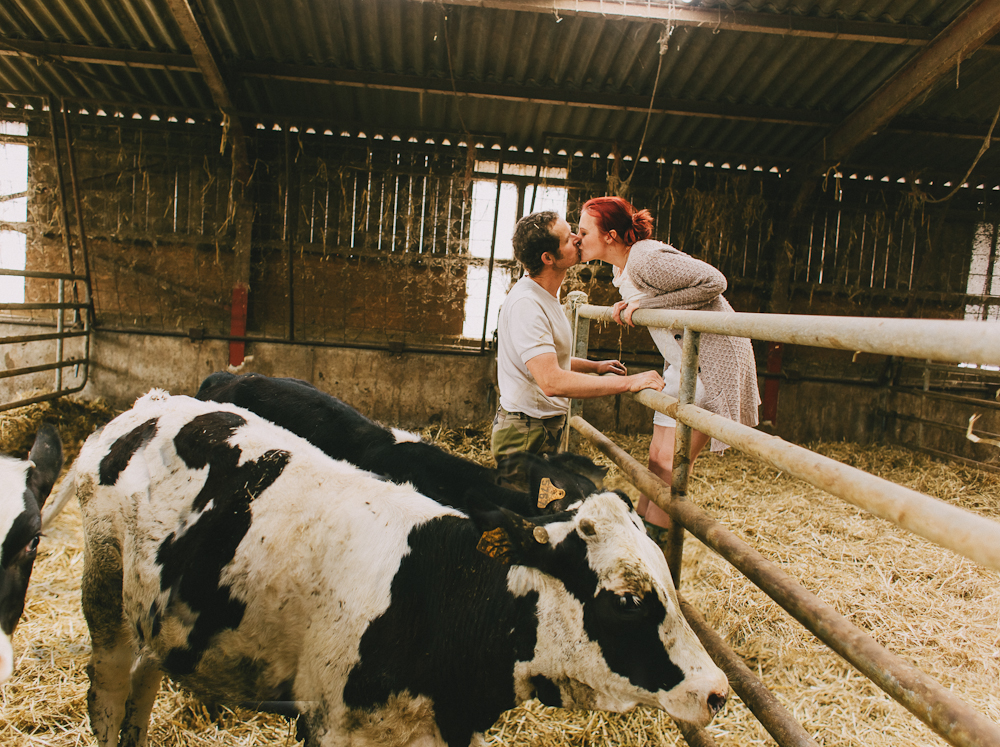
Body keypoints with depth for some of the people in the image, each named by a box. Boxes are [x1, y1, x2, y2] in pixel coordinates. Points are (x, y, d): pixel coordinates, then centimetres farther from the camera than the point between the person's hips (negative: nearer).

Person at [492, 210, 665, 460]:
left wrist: (595, 366, 12)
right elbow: (551, 381, -35)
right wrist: (628, 382, -30)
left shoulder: (545, 296, 9)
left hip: (546, 427, 10)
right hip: (526, 435, -9)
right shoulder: (525, 303, -25)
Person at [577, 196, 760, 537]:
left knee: (672, 462, -8)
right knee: (657, 455, 10)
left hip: (712, 360, -9)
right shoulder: (620, 268, 7)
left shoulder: (646, 259, -22)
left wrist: (647, 304, -22)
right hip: (681, 362, 9)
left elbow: (713, 282, -24)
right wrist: (627, 307, 0)